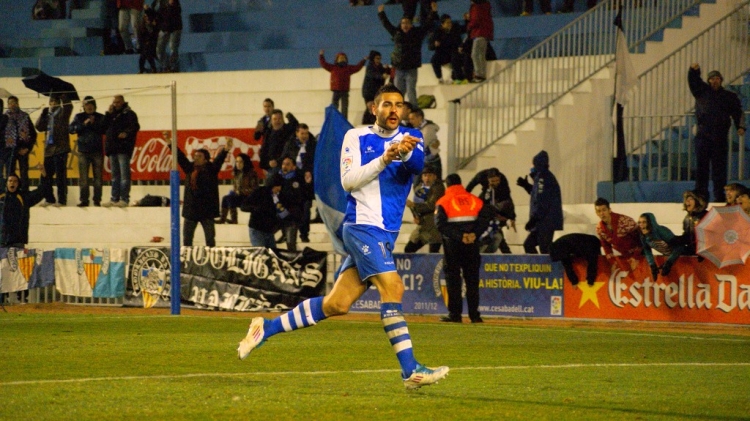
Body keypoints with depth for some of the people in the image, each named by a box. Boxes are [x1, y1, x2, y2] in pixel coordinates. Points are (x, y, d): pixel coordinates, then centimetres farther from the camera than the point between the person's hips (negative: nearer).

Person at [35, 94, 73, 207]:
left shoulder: (62, 111, 2)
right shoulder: (48, 114, 19)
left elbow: (68, 106, -19)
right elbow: (39, 126, 10)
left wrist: (62, 97, -10)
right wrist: (43, 113, 1)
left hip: (60, 148, -7)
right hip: (48, 149, 7)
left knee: (60, 175, -8)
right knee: (47, 176, 8)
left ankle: (61, 200, -7)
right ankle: (49, 199, 15)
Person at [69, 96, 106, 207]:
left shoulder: (100, 117, 8)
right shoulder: (79, 117, 10)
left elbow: (104, 130, -1)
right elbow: (72, 129, -1)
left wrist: (95, 124, -12)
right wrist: (84, 124, -11)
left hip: (97, 150, 0)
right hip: (83, 151, 0)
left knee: (98, 176, -1)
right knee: (83, 177, -3)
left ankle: (97, 200, 1)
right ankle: (84, 200, 0)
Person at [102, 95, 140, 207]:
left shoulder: (129, 114, -1)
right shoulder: (112, 114, 20)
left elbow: (134, 126, -11)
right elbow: (104, 126, 12)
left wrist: (126, 133, -27)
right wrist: (108, 114, 4)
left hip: (123, 148, -8)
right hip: (113, 148, 8)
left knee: (124, 174, -10)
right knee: (115, 175, 11)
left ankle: (124, 199, -12)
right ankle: (114, 199, 14)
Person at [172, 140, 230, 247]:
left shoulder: (210, 169, -3)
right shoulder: (189, 168, 8)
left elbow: (219, 160, -17)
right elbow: (180, 156, 10)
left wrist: (225, 150, -35)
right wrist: (171, 145, 6)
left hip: (206, 210, -5)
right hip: (190, 209, 5)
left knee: (210, 238, 0)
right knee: (187, 238, 9)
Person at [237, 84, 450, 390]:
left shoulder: (410, 138, 9)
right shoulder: (357, 137, 1)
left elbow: (418, 165, -12)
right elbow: (348, 180, -10)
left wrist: (406, 153, -35)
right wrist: (384, 159, -22)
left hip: (387, 235, 5)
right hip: (362, 225, -5)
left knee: (336, 304, 4)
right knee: (392, 287, -20)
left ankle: (267, 328, 18)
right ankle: (410, 371, -22)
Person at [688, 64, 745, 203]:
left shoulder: (730, 97, 12)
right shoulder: (702, 91, 14)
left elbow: (738, 113, 5)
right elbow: (694, 81, 1)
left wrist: (740, 126, -12)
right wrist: (694, 70, -21)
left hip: (720, 138, 0)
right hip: (703, 136, 0)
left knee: (719, 168, 0)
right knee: (701, 167, -2)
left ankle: (720, 196, 1)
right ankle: (700, 195, 0)